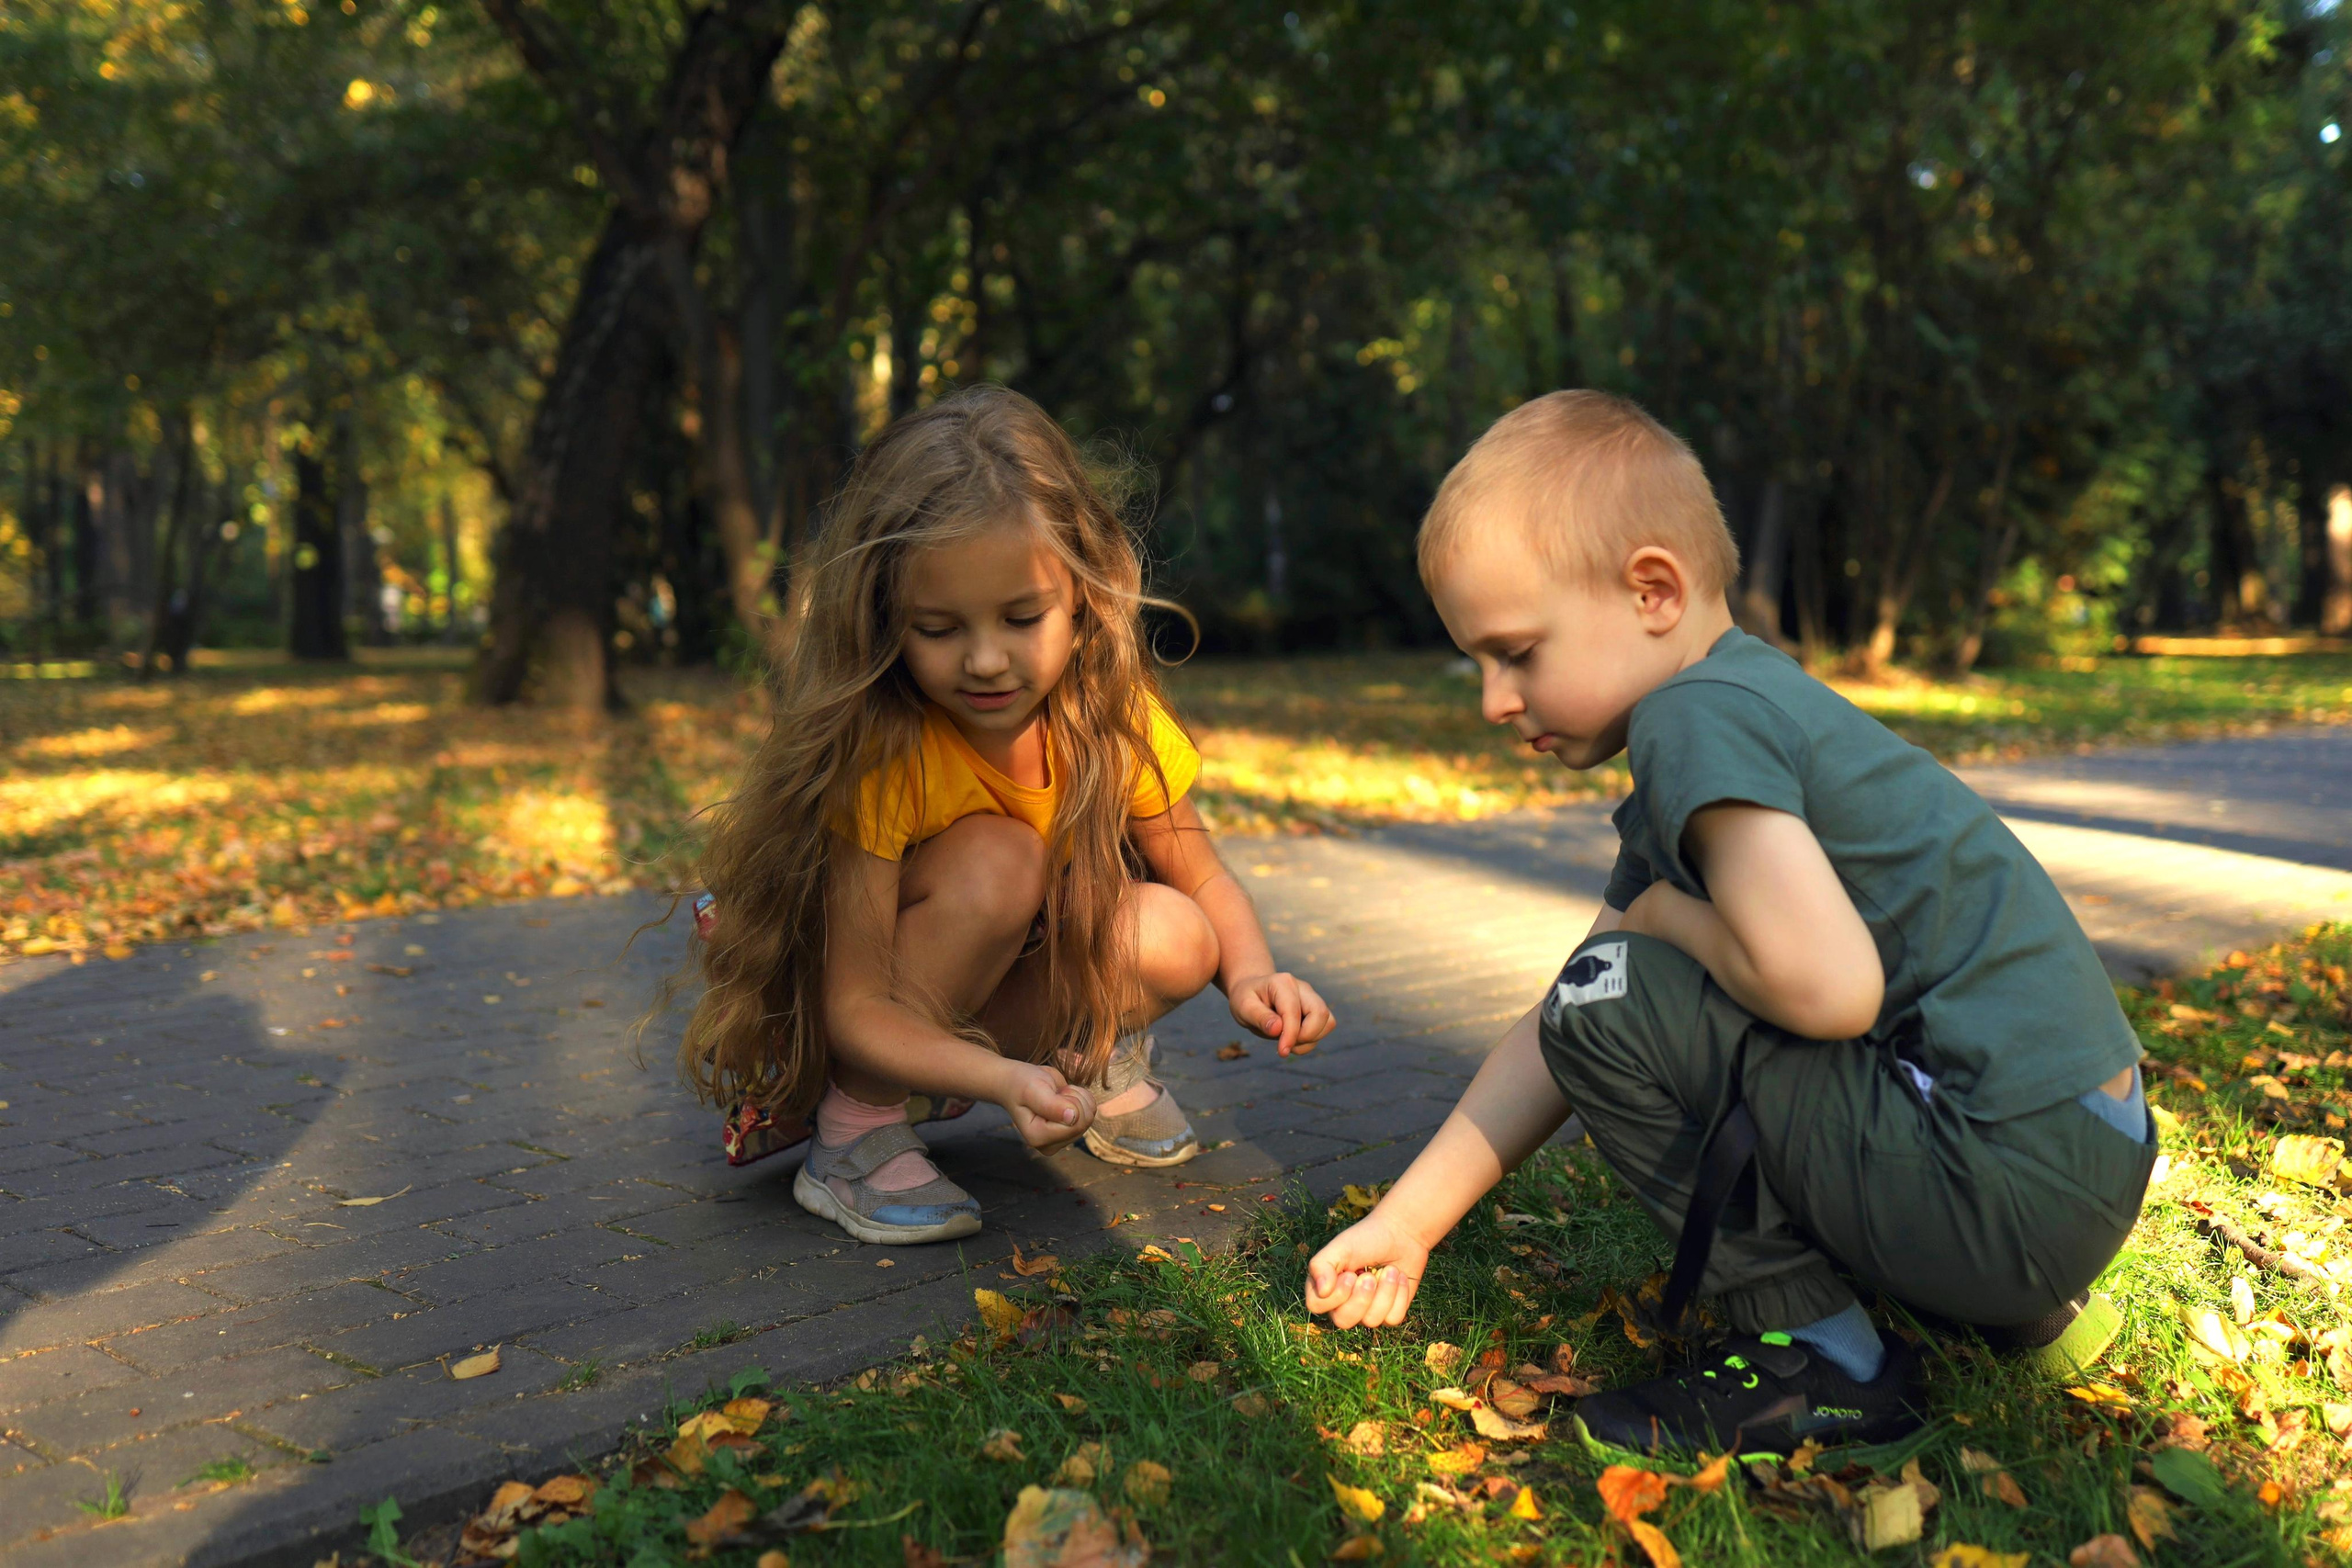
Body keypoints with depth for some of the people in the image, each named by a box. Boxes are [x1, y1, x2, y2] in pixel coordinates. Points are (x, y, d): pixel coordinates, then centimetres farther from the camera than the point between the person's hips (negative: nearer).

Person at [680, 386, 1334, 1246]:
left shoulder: (1112, 717, -17)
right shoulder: (877, 753, -32)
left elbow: (1203, 882, -6)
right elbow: (854, 1007, -30)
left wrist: (1250, 974, -28)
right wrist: (1003, 1080, -46)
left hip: (980, 1001, 5)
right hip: (811, 1010, -4)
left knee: (1171, 938, -22)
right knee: (996, 861, -32)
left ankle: (1094, 1054, 12)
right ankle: (855, 1130, -15)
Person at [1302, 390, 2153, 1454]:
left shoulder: (1698, 716, -13)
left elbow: (1829, 987, -29)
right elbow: (1554, 1037, 17)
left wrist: (1669, 917, -8)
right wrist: (1405, 1223, 16)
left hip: (2013, 1185, -10)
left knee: (1615, 1003, -13)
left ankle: (1819, 1362, 1)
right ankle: (2020, 1307, 18)